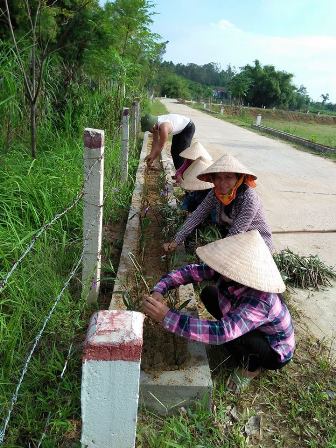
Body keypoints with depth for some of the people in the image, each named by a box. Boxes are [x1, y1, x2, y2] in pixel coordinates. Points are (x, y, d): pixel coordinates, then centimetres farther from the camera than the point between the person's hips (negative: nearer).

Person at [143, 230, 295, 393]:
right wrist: (158, 290, -32)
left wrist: (166, 316, -52)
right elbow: (190, 271, -16)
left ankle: (251, 367, -1)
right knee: (208, 294, -3)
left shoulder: (260, 301, -42)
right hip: (251, 330, 6)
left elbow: (221, 333, -51)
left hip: (275, 352, -6)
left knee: (227, 333, -34)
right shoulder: (228, 273, -23)